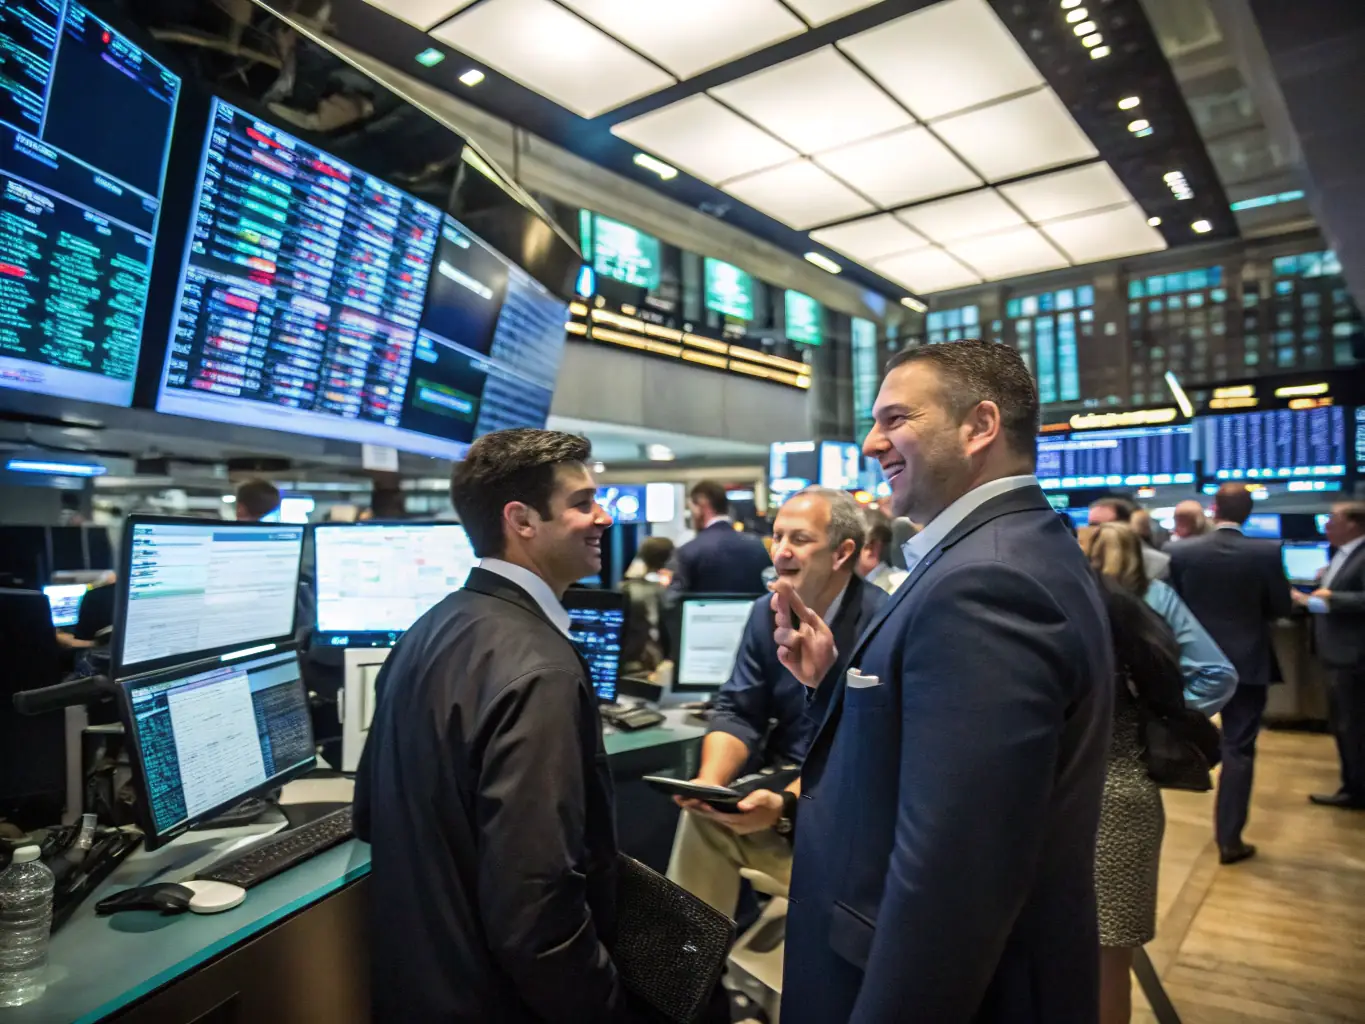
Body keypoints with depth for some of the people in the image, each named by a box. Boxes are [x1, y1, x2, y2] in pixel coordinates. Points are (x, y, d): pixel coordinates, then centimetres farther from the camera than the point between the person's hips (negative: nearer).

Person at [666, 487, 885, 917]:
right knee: (702, 815, -19)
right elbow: (737, 711, 3)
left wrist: (787, 805, -32)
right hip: (778, 784, 5)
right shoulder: (767, 612, 4)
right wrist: (709, 782, -16)